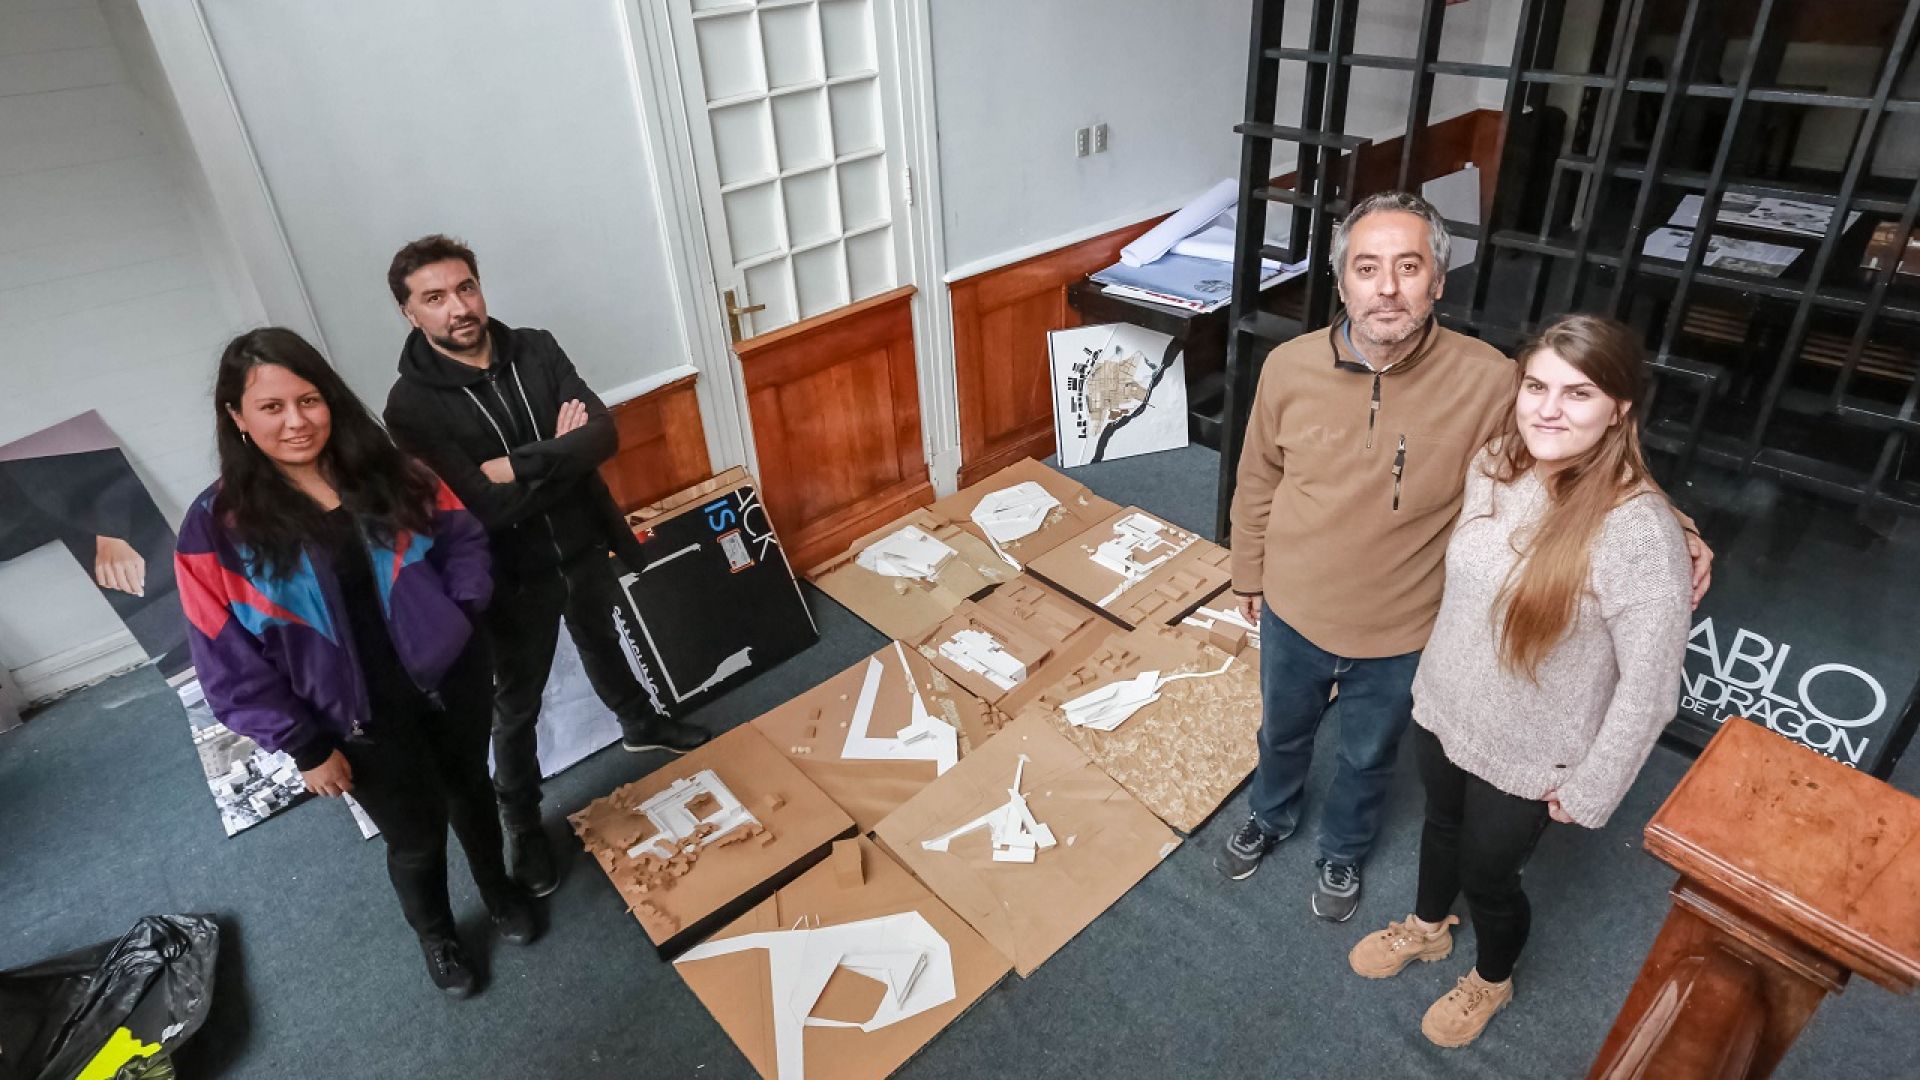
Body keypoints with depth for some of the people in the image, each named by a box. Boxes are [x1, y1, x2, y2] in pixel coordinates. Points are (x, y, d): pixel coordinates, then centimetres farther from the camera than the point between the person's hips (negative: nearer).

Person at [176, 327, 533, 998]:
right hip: (362, 718, -2)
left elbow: (461, 536, 5)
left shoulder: (387, 470, -7)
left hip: (450, 675, 3)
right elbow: (230, 662, -11)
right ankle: (436, 937, 45)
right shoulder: (219, 527, -15)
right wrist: (305, 746, -10)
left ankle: (499, 891, 52)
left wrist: (458, 613, -10)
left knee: (470, 788, 23)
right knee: (415, 835, 14)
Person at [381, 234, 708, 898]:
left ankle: (640, 724, 57)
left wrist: (521, 465, -28)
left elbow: (603, 434, -17)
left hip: (584, 547, 4)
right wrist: (560, 454, -19)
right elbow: (483, 508, -28)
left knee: (601, 644, 30)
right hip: (512, 576, -4)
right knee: (516, 708, 13)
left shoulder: (536, 349, -8)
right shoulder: (412, 406, -20)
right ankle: (522, 827, 34)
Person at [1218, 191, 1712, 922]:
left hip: (1400, 634, -1)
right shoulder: (1289, 368, -18)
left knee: (1369, 757, 25)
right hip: (1294, 614, 1)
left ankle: (1342, 851, 55)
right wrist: (1249, 575, 7)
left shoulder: (1487, 382, -23)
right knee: (1282, 733, 28)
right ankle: (1269, 817, 59)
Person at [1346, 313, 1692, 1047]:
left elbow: (1648, 684, -21)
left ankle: (1491, 980, 52)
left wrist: (1589, 789, -13)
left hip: (1528, 756, -5)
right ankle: (1426, 927, 60)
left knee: (1489, 873, 19)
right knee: (1440, 827, 29)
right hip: (1442, 707, 5)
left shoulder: (1639, 531, -29)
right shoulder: (1493, 467, -11)